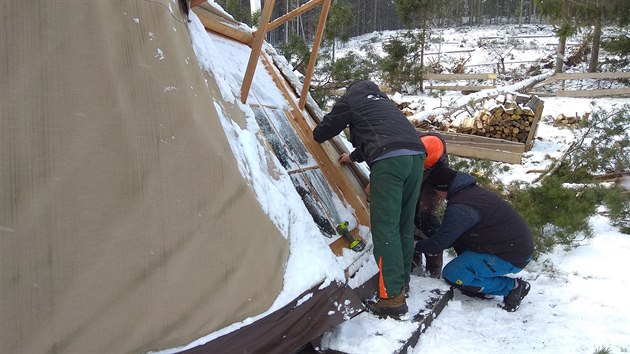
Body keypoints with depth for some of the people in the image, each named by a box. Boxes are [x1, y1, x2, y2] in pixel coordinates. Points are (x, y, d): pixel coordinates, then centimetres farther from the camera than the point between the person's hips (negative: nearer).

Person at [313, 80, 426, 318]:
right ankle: (401, 281, 26)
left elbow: (326, 129, 24)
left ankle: (392, 297, -8)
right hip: (416, 155, 7)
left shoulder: (350, 98, 18)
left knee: (385, 227, -7)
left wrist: (317, 135, 48)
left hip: (389, 160, -7)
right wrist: (353, 157, 61)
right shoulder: (383, 100, 38)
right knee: (404, 224, 15)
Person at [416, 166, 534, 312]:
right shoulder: (472, 190, 10)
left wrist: (418, 245, 5)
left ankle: (512, 286, -4)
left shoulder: (459, 208, -22)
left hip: (512, 257, -10)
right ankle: (479, 286, 16)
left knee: (452, 274, -14)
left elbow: (441, 242, -15)